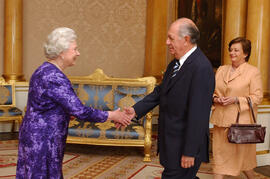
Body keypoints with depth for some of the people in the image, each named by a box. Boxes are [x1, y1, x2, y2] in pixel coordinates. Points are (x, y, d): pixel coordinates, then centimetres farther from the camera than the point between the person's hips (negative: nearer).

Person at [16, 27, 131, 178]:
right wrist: (112, 115, -15)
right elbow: (79, 111, -26)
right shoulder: (53, 77, -23)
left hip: (34, 137, 10)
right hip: (42, 141, -10)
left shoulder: (44, 70, 8)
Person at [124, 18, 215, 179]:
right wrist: (136, 110, 2)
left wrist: (190, 152, -21)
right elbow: (160, 91, 15)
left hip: (184, 147, -9)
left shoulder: (201, 68, -22)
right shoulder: (175, 64, 9)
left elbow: (198, 115, -23)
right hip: (171, 143, 9)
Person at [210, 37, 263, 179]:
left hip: (240, 121, -4)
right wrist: (215, 98, -4)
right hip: (221, 120, 5)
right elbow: (213, 91, 19)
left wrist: (237, 100, -18)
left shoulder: (253, 72, -3)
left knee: (241, 155, 8)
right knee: (219, 156, 5)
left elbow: (257, 97, -6)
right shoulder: (221, 70, 13)